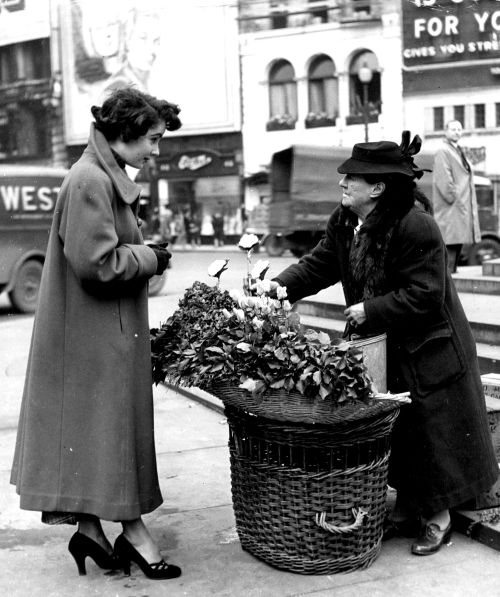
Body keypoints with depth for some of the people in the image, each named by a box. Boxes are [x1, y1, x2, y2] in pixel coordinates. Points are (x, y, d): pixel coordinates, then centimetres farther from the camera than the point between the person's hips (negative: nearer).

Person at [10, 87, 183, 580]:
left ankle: (89, 526, 22)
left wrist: (144, 252, 8)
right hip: (97, 333, -10)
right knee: (111, 425, 0)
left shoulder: (106, 177, 13)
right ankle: (132, 530, 13)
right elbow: (98, 263, -24)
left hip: (111, 330, 10)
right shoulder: (90, 181, -19)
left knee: (104, 427, 13)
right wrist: (150, 258, -12)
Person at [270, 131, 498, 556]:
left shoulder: (416, 227, -25)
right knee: (394, 432, 14)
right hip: (381, 346, 7)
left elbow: (424, 295, -25)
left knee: (431, 430, 4)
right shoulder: (345, 222, 0)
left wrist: (370, 310, -23)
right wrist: (280, 287, -14)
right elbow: (320, 265, 2)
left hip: (427, 350, -7)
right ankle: (406, 509, 30)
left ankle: (438, 518, 20)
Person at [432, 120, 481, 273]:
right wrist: (453, 197, -17)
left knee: (457, 244, 11)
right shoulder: (443, 153, -10)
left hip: (462, 207, 10)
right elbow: (443, 181, -18)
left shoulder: (458, 152, 20)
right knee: (450, 245, -11)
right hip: (450, 209, -10)